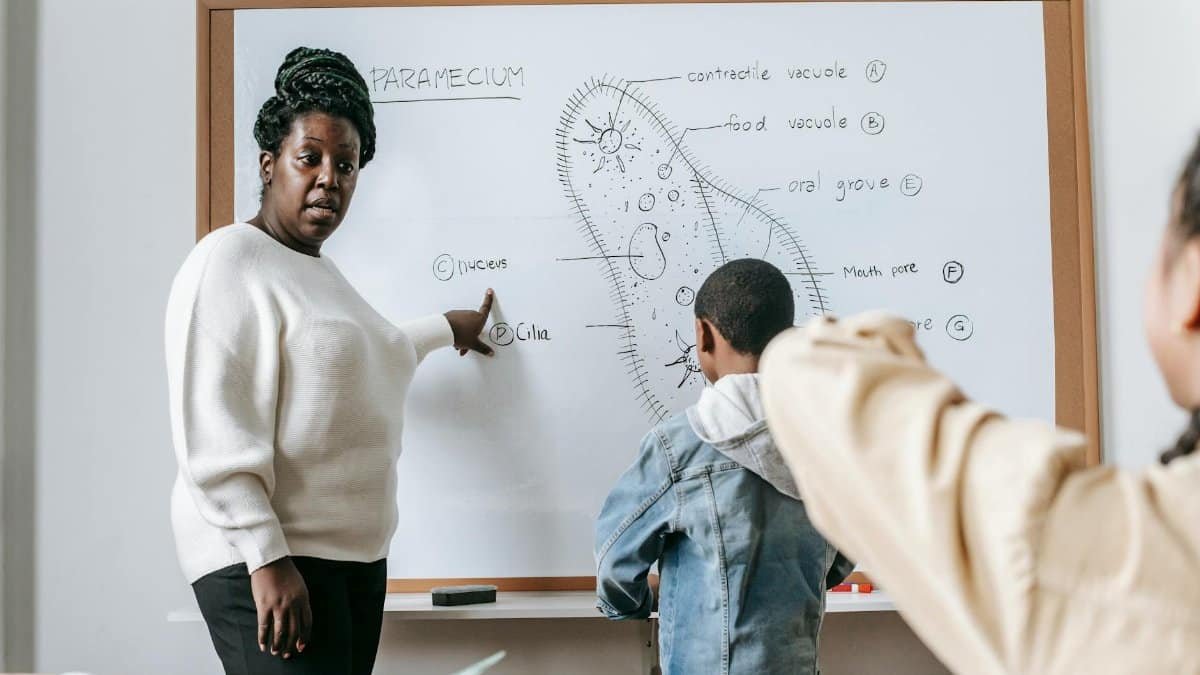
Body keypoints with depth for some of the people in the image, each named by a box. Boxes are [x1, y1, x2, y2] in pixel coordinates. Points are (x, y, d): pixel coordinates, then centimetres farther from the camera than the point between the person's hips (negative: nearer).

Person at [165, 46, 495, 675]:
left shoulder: (319, 270, 16)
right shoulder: (229, 262, -11)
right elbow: (212, 436, -19)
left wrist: (444, 328, 50)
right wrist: (266, 560, -22)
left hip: (355, 553, 9)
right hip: (265, 556, -9)